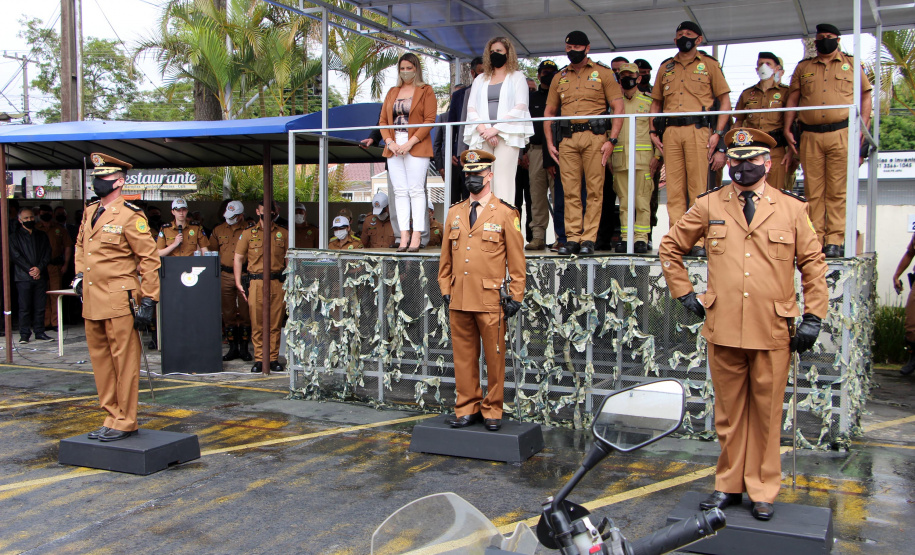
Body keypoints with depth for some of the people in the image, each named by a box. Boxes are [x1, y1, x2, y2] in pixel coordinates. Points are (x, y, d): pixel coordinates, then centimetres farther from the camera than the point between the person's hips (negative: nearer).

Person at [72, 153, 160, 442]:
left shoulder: (130, 216, -10)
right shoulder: (89, 213, 13)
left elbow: (150, 259, -11)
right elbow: (80, 246, 30)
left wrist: (148, 300, -13)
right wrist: (79, 275, 15)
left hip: (119, 301, -8)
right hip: (92, 301, 8)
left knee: (124, 361, 0)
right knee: (100, 360, 13)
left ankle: (125, 422, 8)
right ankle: (112, 416, 24)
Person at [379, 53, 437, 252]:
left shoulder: (426, 91, 4)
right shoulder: (392, 93, 19)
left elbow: (429, 120, -6)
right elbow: (383, 120, 14)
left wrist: (410, 143, -14)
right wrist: (389, 142, -4)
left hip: (417, 147, -5)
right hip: (394, 148, 5)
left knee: (416, 190, -7)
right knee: (400, 191, 1)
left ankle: (416, 236, -7)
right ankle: (404, 236, 1)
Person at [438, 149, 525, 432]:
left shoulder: (506, 214, 0)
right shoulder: (454, 213, 13)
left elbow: (516, 260, 0)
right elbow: (446, 256, 17)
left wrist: (515, 297, -3)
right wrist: (445, 289, 10)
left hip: (490, 300, -4)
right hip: (459, 300, 4)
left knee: (494, 358, 3)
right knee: (464, 357, 9)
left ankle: (492, 411, 16)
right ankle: (467, 409, 19)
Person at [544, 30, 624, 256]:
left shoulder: (603, 73, 7)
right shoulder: (560, 78, 18)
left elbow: (618, 108, 2)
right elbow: (549, 111, 20)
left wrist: (612, 140, -8)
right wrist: (549, 142, 9)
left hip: (594, 136, -3)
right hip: (567, 138, 3)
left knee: (595, 190, -6)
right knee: (570, 190, 0)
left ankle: (589, 239, -4)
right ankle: (572, 238, 3)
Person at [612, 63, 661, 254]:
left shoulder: (649, 102, 10)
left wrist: (657, 156, -3)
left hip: (643, 158, -2)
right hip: (619, 158, 2)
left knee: (642, 200, -5)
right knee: (624, 201, 2)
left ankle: (641, 238, -3)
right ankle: (625, 237, 5)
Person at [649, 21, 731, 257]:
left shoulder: (709, 65, 11)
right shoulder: (666, 67, 21)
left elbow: (725, 101, 6)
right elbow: (656, 102, 25)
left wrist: (718, 133, -5)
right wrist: (653, 131, 10)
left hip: (698, 130, -3)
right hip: (671, 132, 3)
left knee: (698, 188, -7)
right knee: (674, 188, 0)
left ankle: (699, 242, -6)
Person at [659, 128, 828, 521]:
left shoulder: (792, 208, 4)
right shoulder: (709, 205, 5)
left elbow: (813, 263, 8)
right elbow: (670, 248, 14)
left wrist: (813, 316, 2)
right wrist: (685, 294, 9)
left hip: (773, 332, -1)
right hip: (723, 329, 1)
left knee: (766, 413, 8)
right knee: (728, 412, 11)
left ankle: (763, 491, 21)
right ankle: (729, 485, 25)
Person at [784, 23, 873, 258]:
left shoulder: (851, 64, 13)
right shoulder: (803, 67, 18)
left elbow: (866, 96, 10)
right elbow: (793, 99, 15)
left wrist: (862, 128, -1)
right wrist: (787, 129, 4)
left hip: (842, 135, -2)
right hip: (810, 137, 2)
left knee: (837, 191, -5)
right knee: (813, 191, 0)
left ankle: (835, 241, -5)